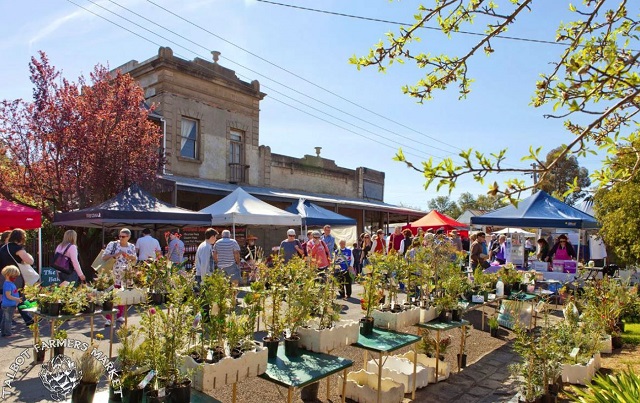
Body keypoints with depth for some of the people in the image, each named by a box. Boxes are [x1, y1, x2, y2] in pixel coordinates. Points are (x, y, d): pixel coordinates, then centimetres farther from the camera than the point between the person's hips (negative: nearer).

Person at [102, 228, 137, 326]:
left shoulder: (132, 247, 7)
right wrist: (115, 255, -18)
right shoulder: (112, 244, -3)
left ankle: (120, 315, 23)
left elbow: (135, 259, 12)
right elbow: (104, 257, -6)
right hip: (113, 275, -3)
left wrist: (128, 256, -7)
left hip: (126, 276, 3)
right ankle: (108, 318, 0)